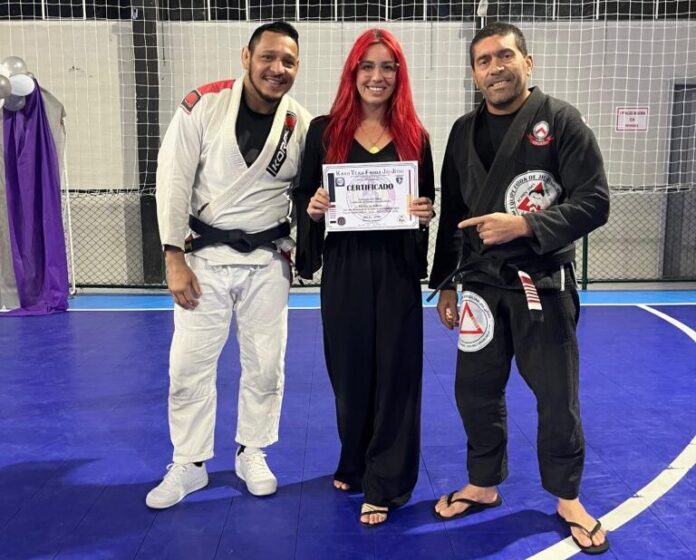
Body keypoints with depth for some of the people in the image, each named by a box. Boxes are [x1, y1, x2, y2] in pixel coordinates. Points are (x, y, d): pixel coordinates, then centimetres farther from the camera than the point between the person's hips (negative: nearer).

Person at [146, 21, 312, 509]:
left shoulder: (303, 125, -4)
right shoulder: (203, 105, -9)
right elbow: (173, 180, -8)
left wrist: (289, 252, -12)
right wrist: (175, 259, -11)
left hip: (267, 261, 2)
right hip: (204, 255, -1)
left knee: (265, 364, 10)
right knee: (190, 365, 5)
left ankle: (252, 454, 31)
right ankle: (189, 465, 24)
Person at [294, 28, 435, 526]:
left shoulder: (414, 136, 4)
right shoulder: (325, 131, 2)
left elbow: (427, 205, 9)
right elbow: (303, 197, 6)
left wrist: (426, 214, -13)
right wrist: (313, 207, -16)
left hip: (397, 271, 0)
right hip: (344, 270, 1)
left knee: (394, 374, 3)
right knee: (349, 372, 11)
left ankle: (384, 484, 18)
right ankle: (355, 465, 35)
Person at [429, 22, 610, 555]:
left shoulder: (561, 120, -7)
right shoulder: (464, 131, 6)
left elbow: (594, 203, -10)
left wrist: (524, 225, -23)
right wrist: (445, 284, 10)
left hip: (543, 283, -4)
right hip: (481, 283, 4)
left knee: (556, 396, 5)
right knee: (476, 390, 11)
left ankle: (567, 497, 28)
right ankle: (484, 485, 33)